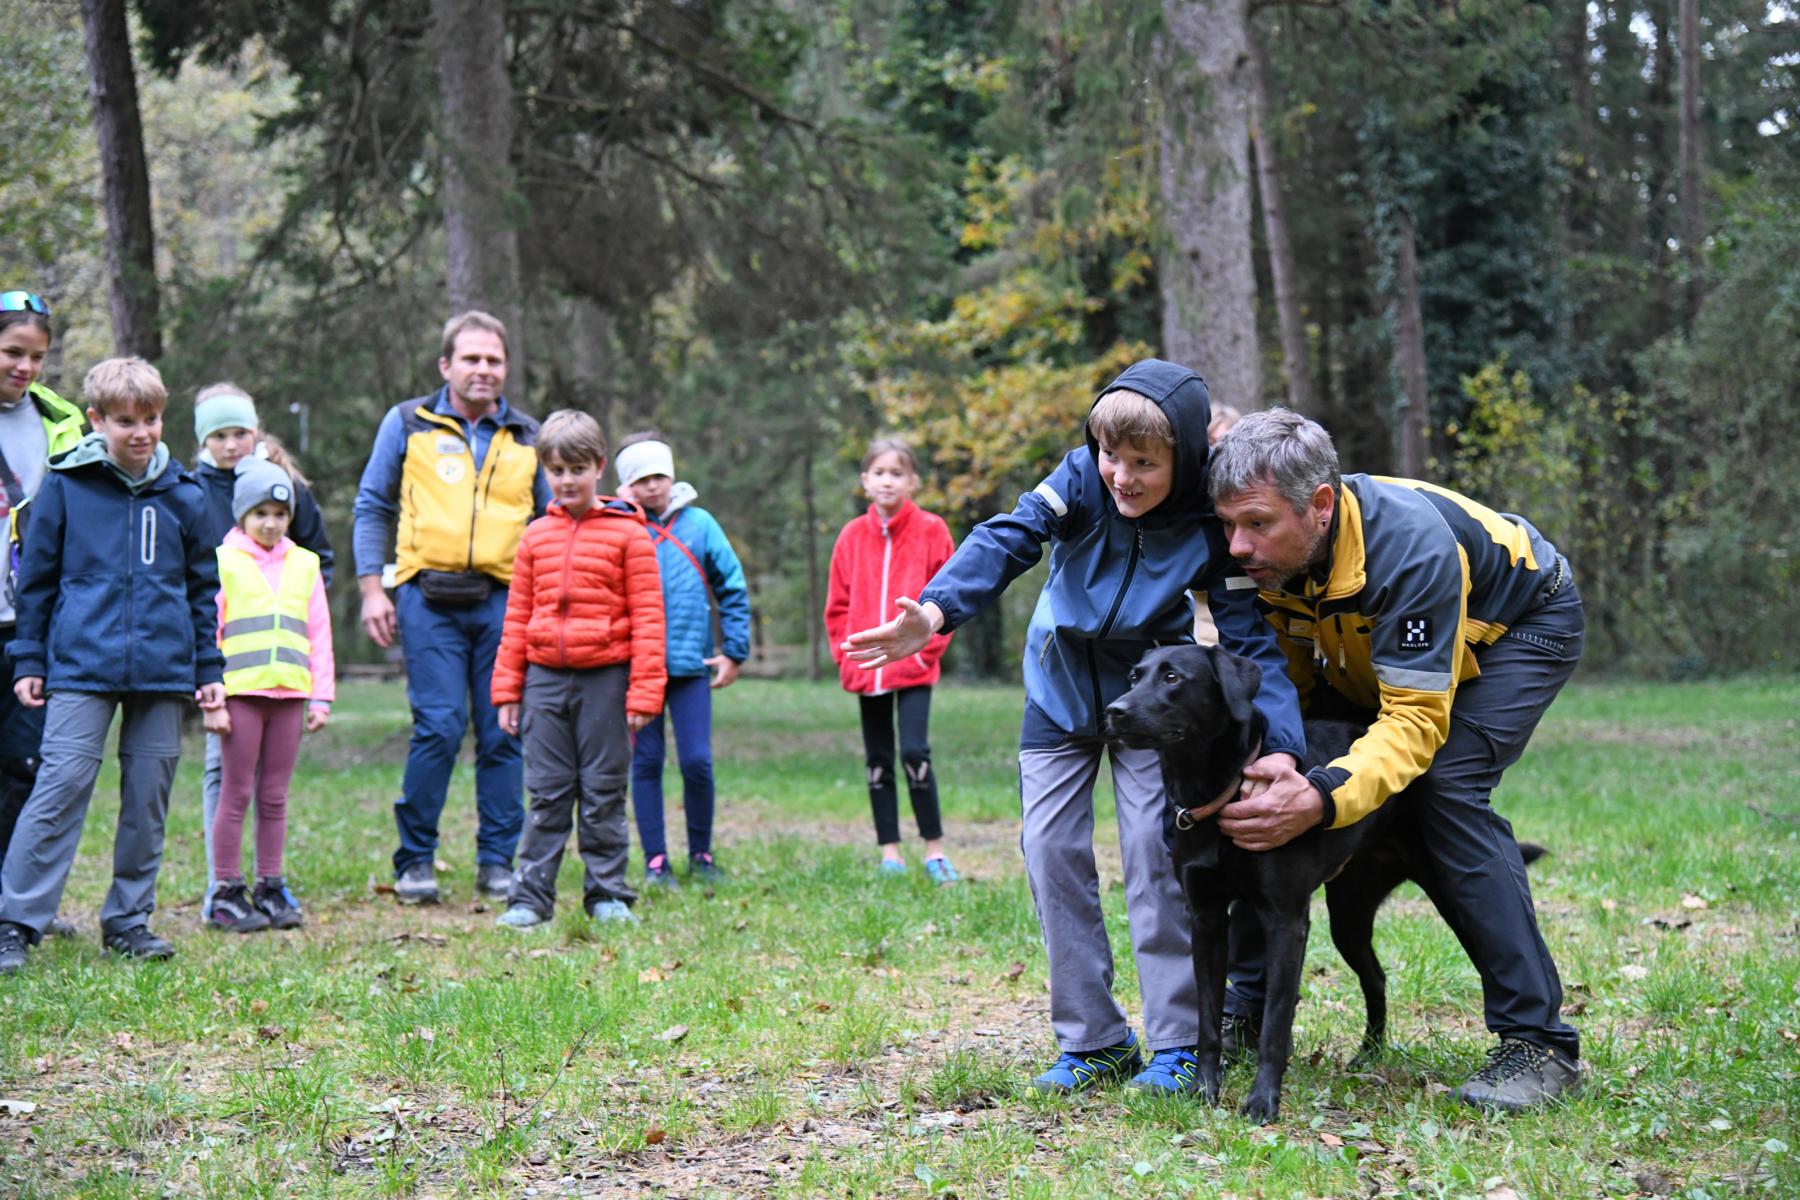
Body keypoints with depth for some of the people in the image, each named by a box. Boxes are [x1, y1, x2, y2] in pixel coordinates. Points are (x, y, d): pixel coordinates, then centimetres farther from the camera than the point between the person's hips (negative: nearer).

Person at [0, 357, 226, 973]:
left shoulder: (183, 494, 9)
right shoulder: (64, 485, 2)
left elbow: (203, 588, 15)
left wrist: (209, 668, 12)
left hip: (164, 669, 3)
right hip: (82, 668, -3)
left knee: (149, 798, 6)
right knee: (60, 789, -10)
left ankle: (129, 918, 18)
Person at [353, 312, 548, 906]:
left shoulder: (527, 438, 15)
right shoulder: (408, 424, 9)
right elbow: (373, 507, 12)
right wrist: (372, 589, 3)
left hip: (504, 601, 2)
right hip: (430, 598, -2)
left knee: (503, 732, 1)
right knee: (439, 727, -11)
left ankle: (497, 861, 11)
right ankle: (415, 861, 2)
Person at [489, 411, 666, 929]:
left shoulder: (627, 533, -1)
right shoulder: (536, 537, 10)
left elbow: (647, 618, -4)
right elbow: (517, 618, 14)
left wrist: (644, 692, -9)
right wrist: (507, 690, 10)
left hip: (605, 679, -3)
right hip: (546, 679, 3)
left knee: (603, 794, 4)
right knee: (546, 794, 6)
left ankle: (608, 895, 14)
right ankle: (531, 897, 10)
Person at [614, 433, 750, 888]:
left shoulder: (699, 524, 6)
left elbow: (733, 590, 10)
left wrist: (734, 652, 4)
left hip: (691, 664, 0)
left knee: (697, 761, -4)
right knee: (646, 762, 3)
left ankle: (701, 854, 14)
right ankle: (655, 861, 10)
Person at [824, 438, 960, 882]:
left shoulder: (931, 531, -1)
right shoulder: (852, 536, 7)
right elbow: (838, 605, 10)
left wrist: (925, 649, -8)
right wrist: (846, 655, 0)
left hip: (913, 667, -4)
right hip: (865, 671, 4)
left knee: (914, 752, -13)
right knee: (878, 760, 8)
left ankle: (935, 851, -2)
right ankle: (890, 854, 15)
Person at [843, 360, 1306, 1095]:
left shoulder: (1209, 526, -22)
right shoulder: (1083, 477, -21)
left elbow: (1248, 639, -22)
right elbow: (1009, 538, -32)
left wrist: (1281, 746, -35)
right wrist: (934, 611, -50)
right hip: (1061, 689, 2)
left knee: (1154, 853, -11)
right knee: (1051, 851, -2)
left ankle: (1177, 1042, 0)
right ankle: (1093, 1042, 7)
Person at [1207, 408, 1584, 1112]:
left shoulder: (1411, 548, -42)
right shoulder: (1266, 555, -23)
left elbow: (1416, 720, -42)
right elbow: (1284, 677, -11)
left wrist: (1322, 798, -58)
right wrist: (1262, 758, -33)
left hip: (1523, 624, -6)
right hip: (1374, 648, 6)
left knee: (1443, 784, -29)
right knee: (1276, 795, -7)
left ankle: (1538, 1041, -23)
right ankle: (1248, 1007, 8)